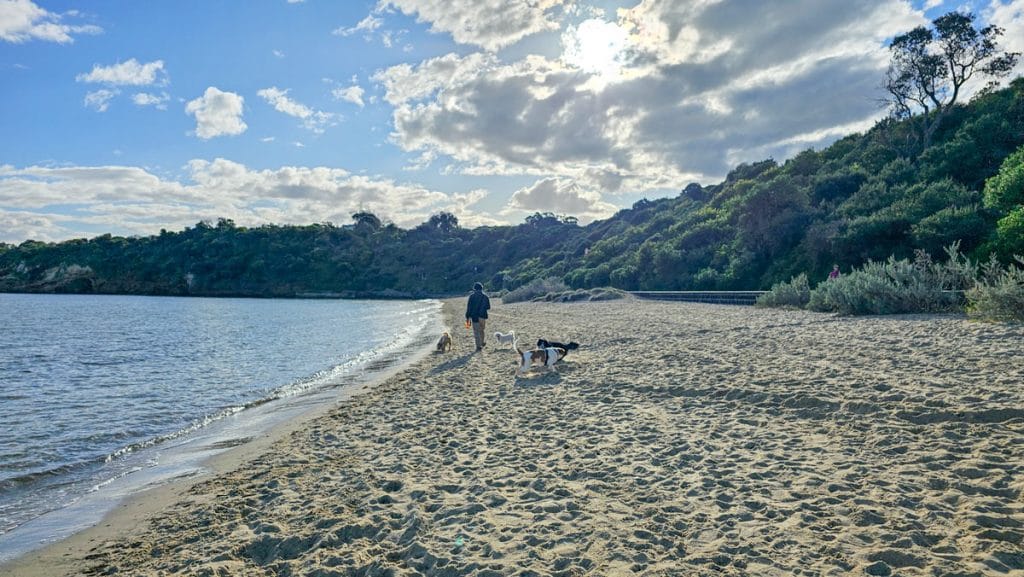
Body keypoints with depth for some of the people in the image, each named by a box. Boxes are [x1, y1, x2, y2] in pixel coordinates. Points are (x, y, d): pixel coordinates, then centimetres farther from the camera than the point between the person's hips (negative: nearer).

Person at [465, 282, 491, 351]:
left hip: (474, 316, -2)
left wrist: (467, 317, -2)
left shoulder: (472, 296, -3)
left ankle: (479, 346, -3)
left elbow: (469, 307, -5)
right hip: (482, 316, 2)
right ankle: (481, 343, 32)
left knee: (476, 331, 1)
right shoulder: (485, 296, -2)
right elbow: (488, 307, -3)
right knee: (481, 330, 20)